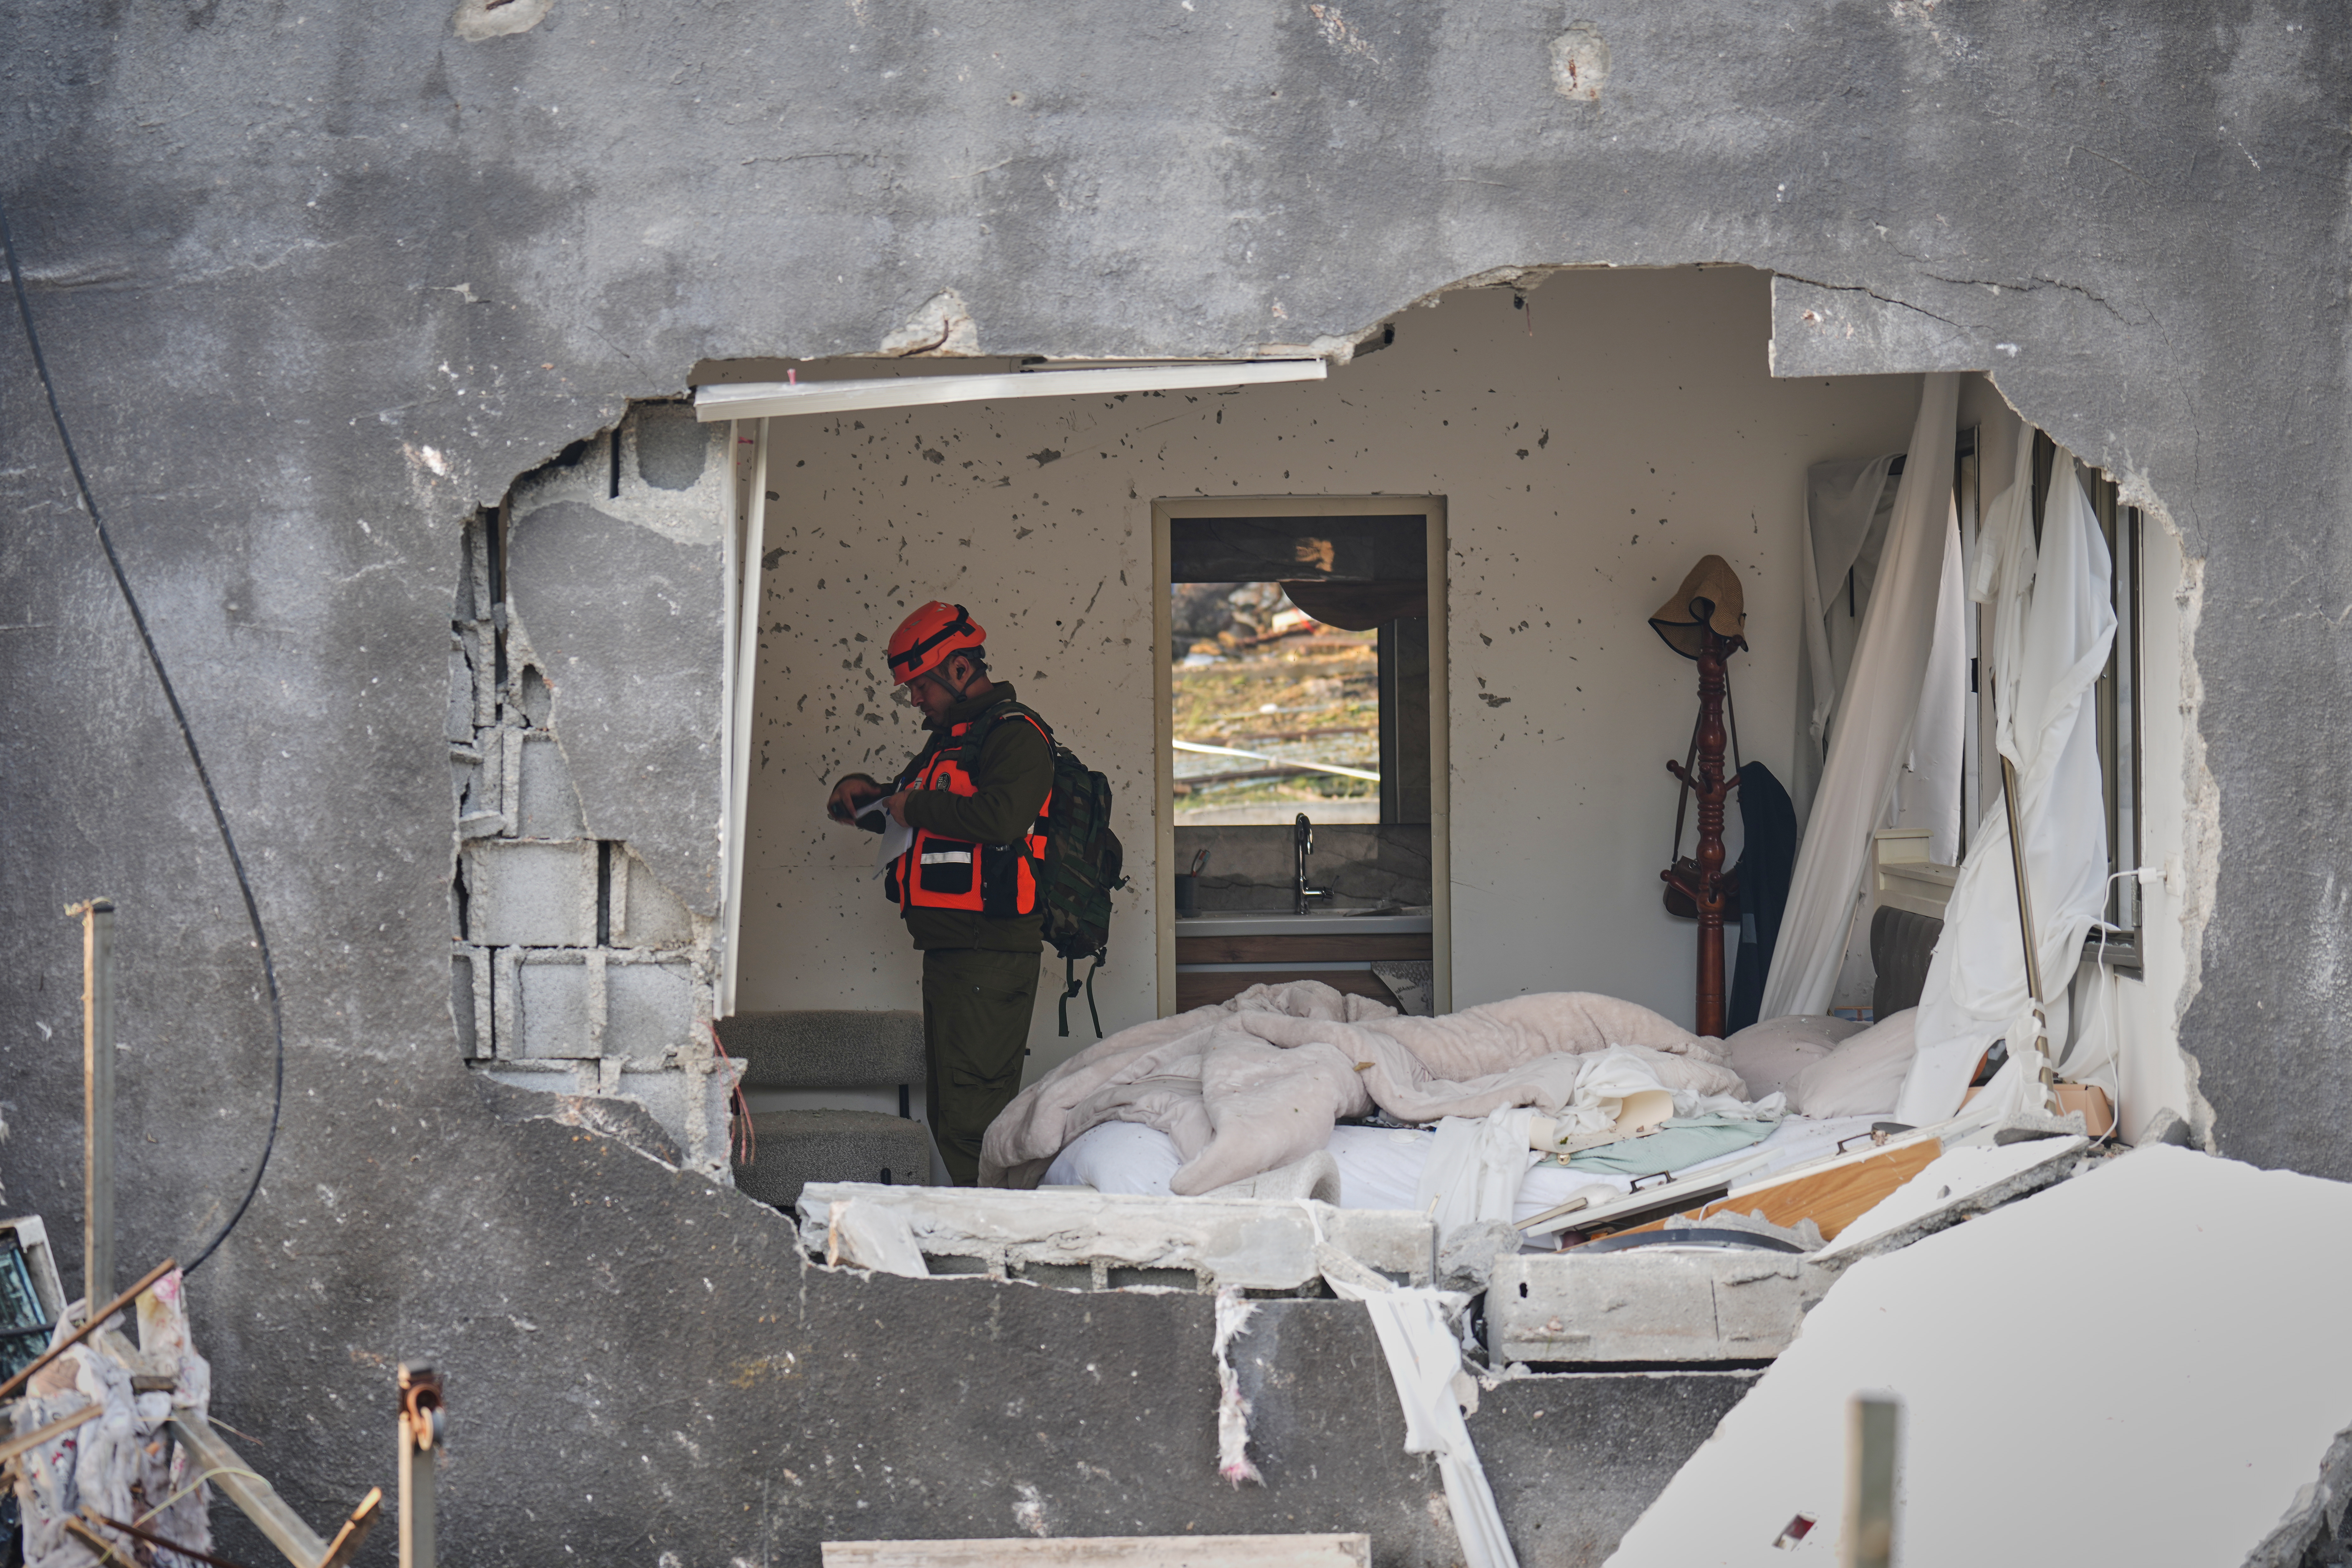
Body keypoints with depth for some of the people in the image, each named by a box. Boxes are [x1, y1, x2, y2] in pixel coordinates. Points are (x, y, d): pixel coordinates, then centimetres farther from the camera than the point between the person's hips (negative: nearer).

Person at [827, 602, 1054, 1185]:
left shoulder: (1014, 734, -8)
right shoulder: (950, 740, 24)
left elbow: (1004, 814, -27)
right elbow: (907, 814, 38)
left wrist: (917, 807, -14)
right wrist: (868, 793, 15)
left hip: (991, 953, -11)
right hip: (947, 949, 11)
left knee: (973, 1107, -14)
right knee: (948, 1107, 12)